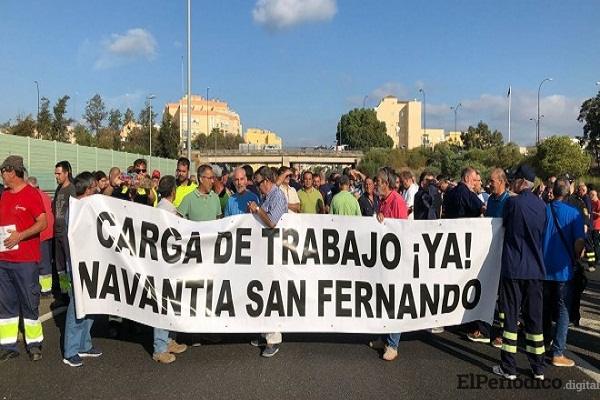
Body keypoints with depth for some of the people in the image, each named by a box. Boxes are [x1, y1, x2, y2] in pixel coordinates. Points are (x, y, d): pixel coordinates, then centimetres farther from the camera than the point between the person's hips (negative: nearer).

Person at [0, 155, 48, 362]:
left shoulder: (31, 194, -8)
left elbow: (43, 223, -13)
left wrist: (20, 235, -23)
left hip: (26, 260, -7)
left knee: (30, 303, 2)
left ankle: (34, 344, 14)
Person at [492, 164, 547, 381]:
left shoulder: (512, 202, -10)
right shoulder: (542, 205, 5)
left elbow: (504, 225, 6)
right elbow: (543, 235, 14)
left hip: (513, 268, -4)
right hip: (536, 268, 5)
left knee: (511, 316, 2)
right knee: (534, 317, 10)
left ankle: (508, 367, 7)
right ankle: (538, 368, 18)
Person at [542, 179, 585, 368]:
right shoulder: (574, 213, -11)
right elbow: (579, 241, -16)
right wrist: (575, 259, 3)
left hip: (543, 267, 4)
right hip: (563, 269, -3)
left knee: (545, 308, 19)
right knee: (563, 311, 3)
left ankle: (545, 340, 33)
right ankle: (557, 353, 2)